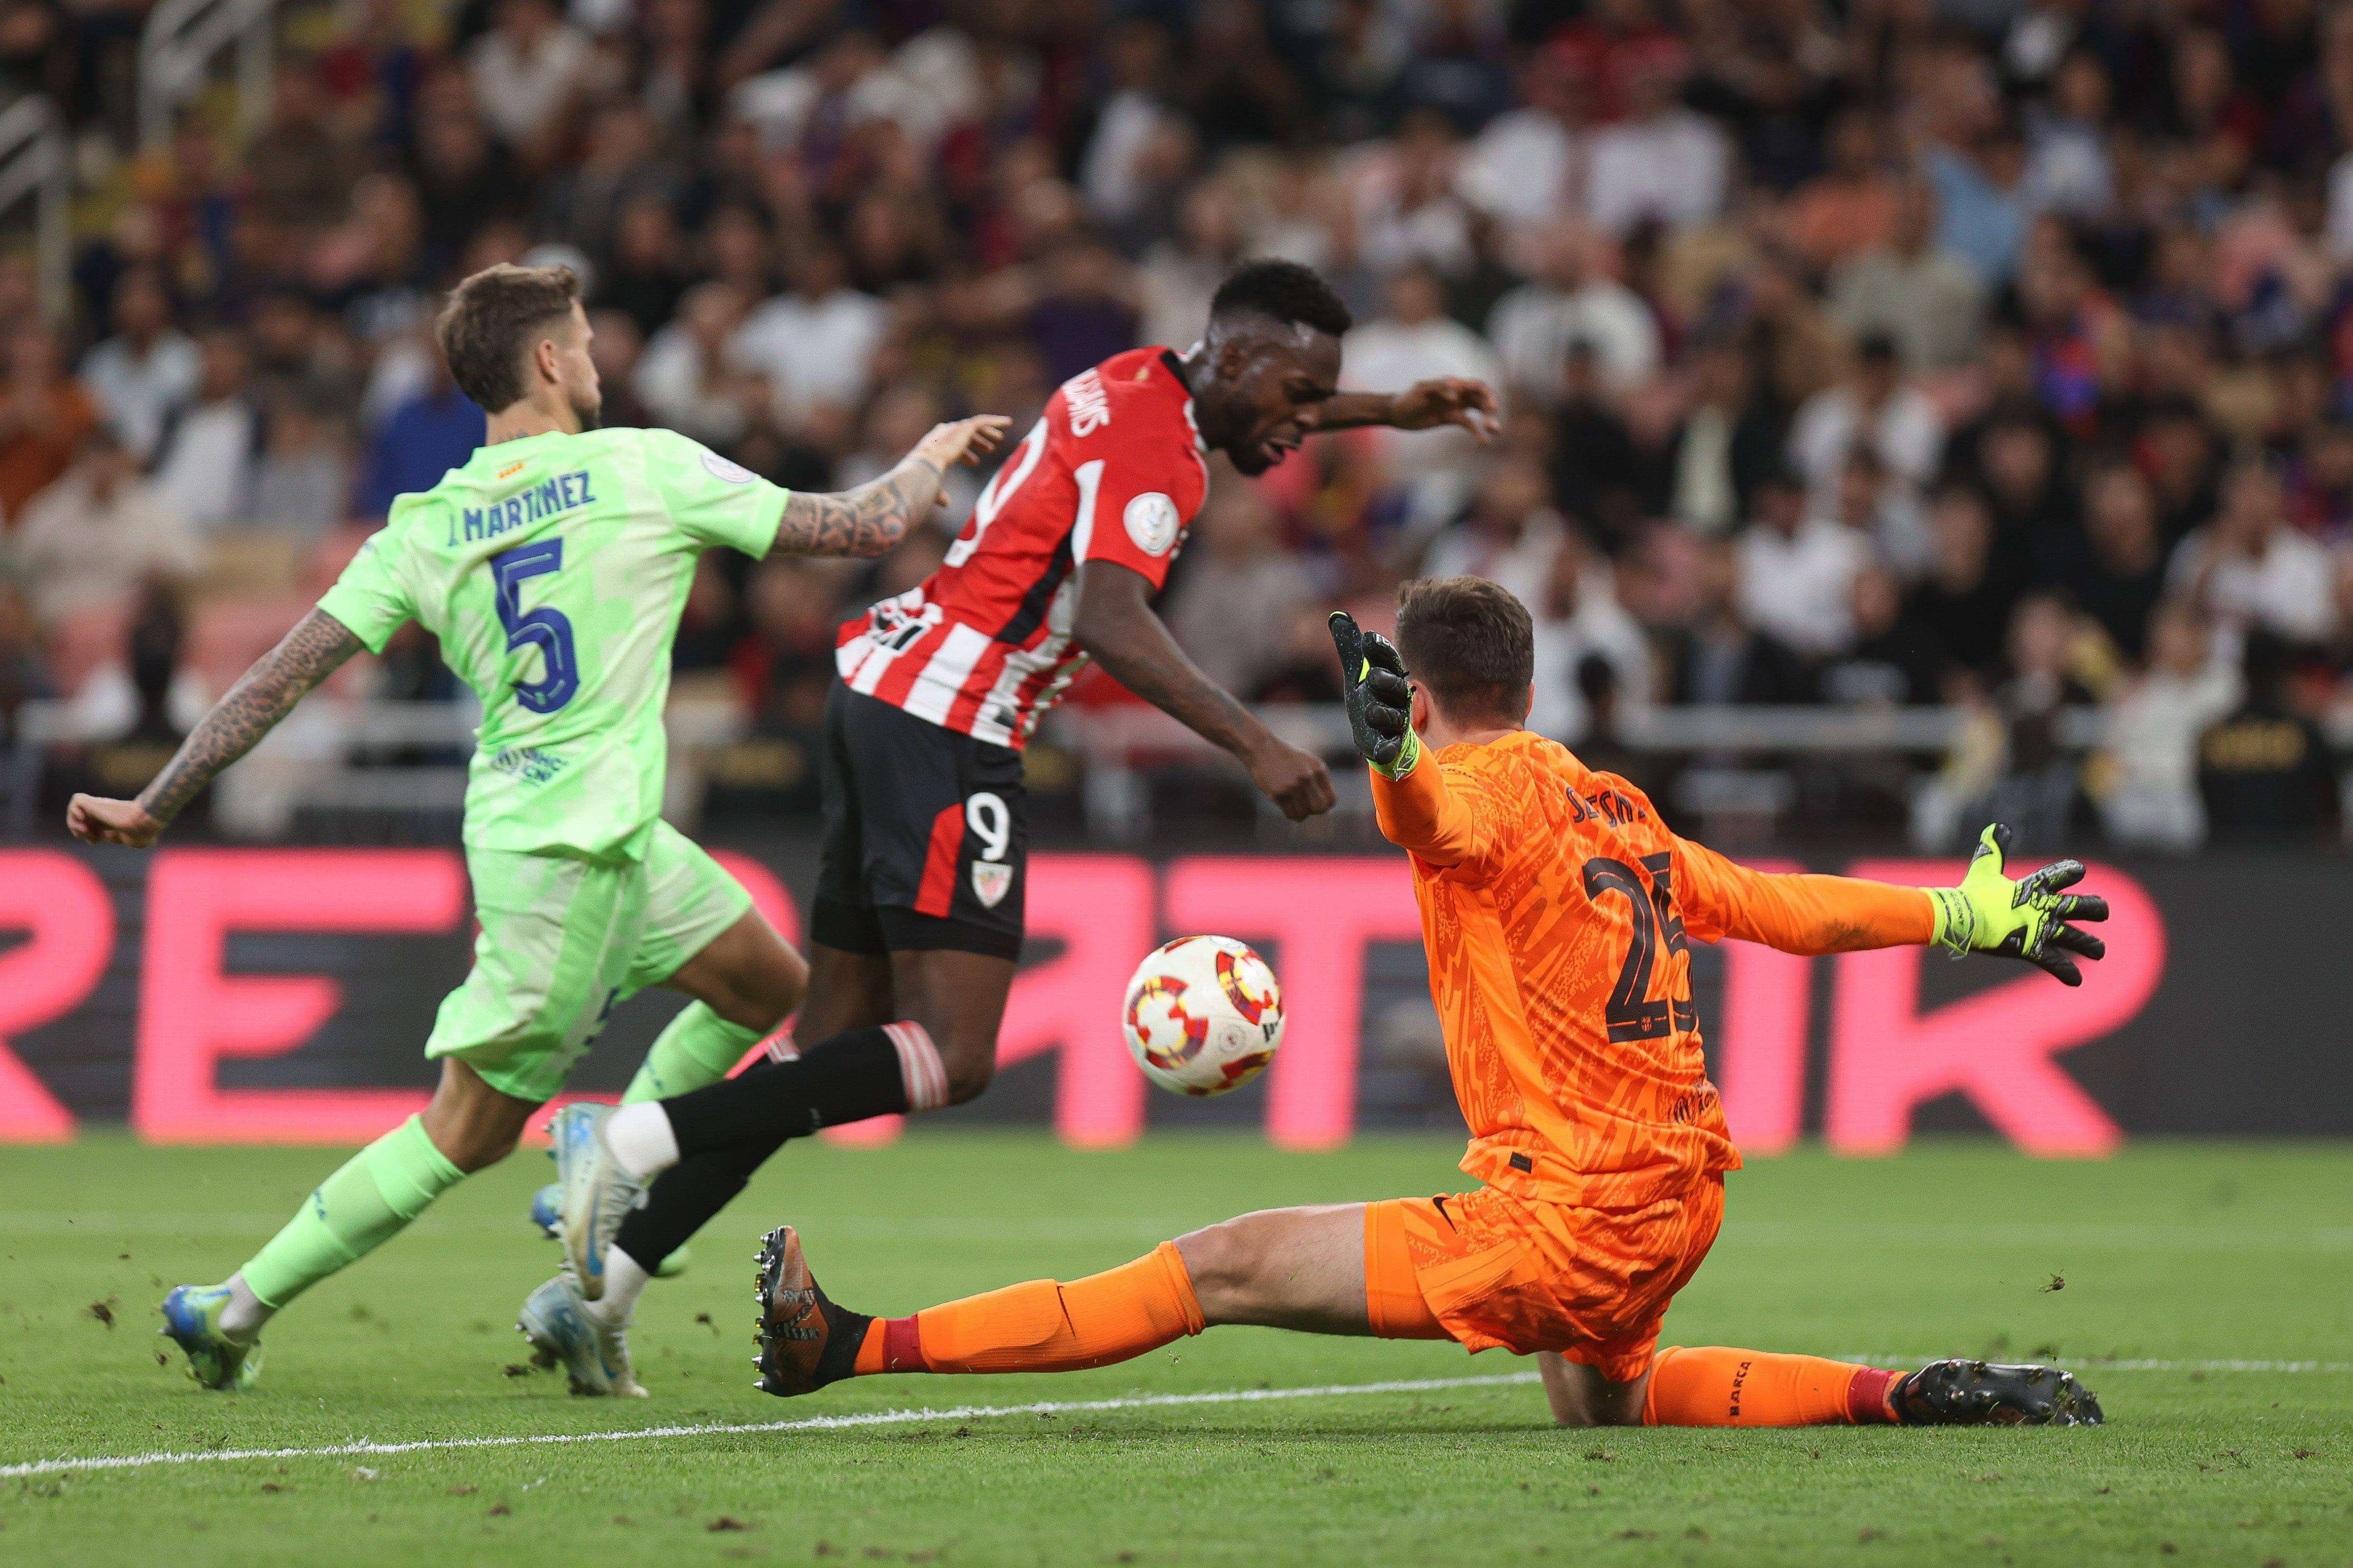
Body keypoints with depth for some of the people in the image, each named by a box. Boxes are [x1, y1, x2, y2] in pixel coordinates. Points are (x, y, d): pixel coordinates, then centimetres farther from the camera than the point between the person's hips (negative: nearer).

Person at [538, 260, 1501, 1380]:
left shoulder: (1141, 385, 15)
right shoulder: (1150, 446, -14)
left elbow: (1250, 422, 42)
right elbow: (1109, 620, -29)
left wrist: (1390, 411, 43)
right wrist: (1253, 746, -32)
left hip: (882, 690, 10)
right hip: (947, 729, -10)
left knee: (833, 1047, 10)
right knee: (949, 1058, -15)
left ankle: (609, 1272, 6)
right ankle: (633, 1140, -21)